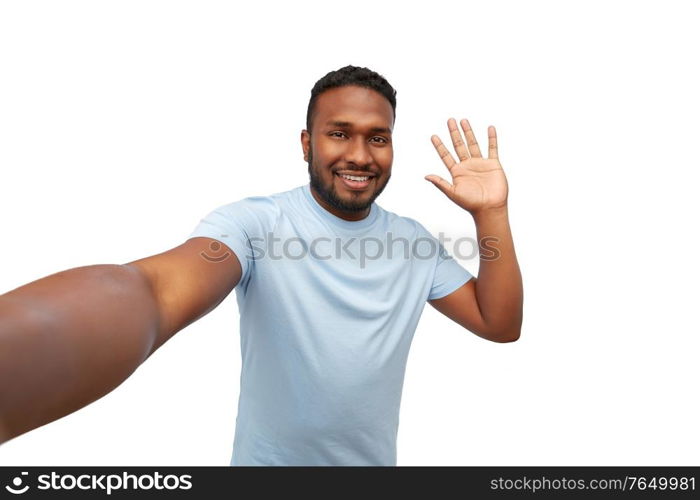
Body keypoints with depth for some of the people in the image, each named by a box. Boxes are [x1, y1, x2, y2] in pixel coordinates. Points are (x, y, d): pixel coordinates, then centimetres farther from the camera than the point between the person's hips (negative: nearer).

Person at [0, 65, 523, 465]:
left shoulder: (416, 240, -5)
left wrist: (491, 213, -17)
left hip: (375, 461, 4)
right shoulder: (253, 224, -21)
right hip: (270, 460, -3)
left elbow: (500, 324, -4)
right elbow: (159, 291, -40)